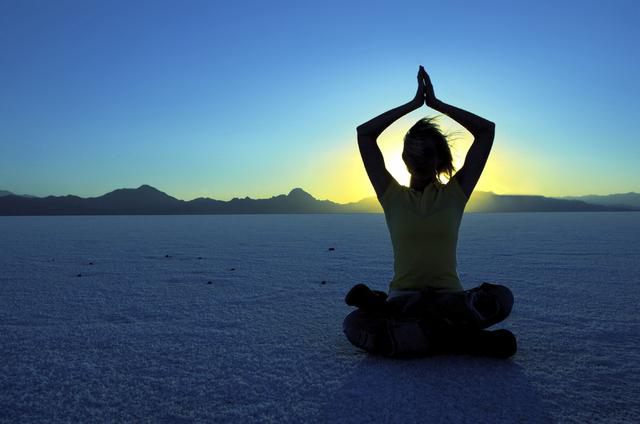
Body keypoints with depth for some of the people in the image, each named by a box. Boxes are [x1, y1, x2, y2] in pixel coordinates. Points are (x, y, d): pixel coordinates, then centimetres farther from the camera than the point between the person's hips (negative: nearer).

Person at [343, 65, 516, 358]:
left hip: (450, 297, 2)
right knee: (354, 325, -31)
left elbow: (487, 130, 5)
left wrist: (436, 103, 6)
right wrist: (414, 103, 4)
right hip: (403, 295, -1)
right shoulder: (392, 196, 7)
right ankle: (460, 340, -23)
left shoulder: (455, 194, 8)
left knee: (501, 298, -32)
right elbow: (364, 133, 2)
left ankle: (381, 303, -23)